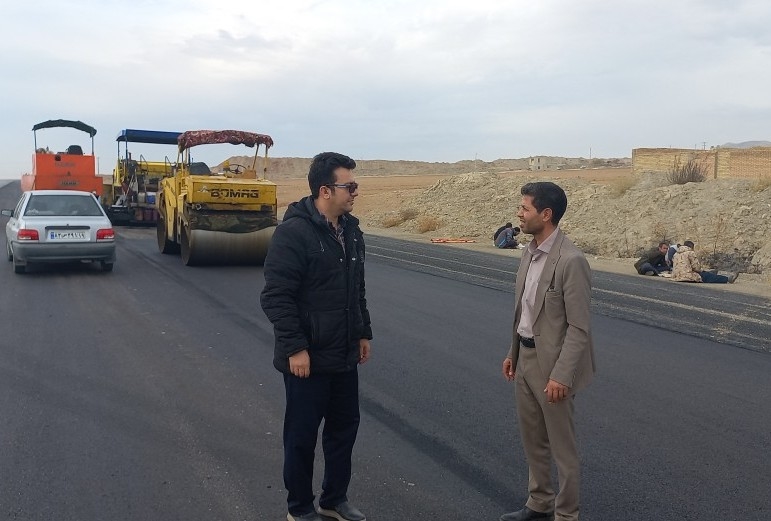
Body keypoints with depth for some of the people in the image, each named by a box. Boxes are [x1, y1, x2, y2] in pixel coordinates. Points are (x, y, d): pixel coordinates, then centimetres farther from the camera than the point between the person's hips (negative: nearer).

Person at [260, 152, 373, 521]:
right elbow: (276, 296, -21)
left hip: (344, 355, 8)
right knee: (302, 435, 8)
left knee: (344, 427, 17)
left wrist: (363, 333, 16)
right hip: (308, 357, -8)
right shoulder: (294, 231, -18)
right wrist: (294, 348, -22)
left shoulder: (350, 229, 7)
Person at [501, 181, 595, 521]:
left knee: (561, 446, 6)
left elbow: (579, 327, -20)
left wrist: (561, 375, -22)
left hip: (551, 362, -9)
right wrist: (513, 352, 17)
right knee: (532, 439, 20)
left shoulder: (571, 261, -21)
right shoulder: (530, 251, 6)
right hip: (525, 357, 9)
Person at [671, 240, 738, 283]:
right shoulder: (690, 253, -6)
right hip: (688, 277, -9)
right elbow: (696, 267, -10)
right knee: (709, 276, 6)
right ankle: (727, 279, 12)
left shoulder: (676, 254, 18)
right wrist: (701, 270, 14)